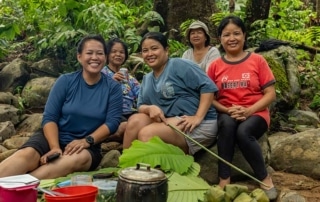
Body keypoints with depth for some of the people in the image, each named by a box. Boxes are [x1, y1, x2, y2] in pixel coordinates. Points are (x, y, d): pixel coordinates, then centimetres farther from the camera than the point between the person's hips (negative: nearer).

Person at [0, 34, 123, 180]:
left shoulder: (113, 88, 2)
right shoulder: (65, 81, 1)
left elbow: (112, 121, -6)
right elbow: (49, 117, -4)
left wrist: (87, 141, -21)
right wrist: (55, 147, -21)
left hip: (86, 146, -1)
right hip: (54, 137, 1)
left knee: (79, 159, -37)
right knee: (27, 154, -31)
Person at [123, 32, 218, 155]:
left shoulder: (179, 65, -6)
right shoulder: (147, 79, 17)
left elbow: (208, 87, -13)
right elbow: (141, 106, 11)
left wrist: (198, 117, -22)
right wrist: (150, 108, -13)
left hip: (197, 125, -7)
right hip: (169, 122, 7)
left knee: (146, 133, -25)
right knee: (135, 120, -16)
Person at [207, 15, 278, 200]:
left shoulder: (257, 61, 0)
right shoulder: (215, 66, 5)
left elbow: (271, 94, -3)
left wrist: (249, 110, -17)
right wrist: (227, 110, -14)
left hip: (255, 114, -1)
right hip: (227, 115, 2)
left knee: (243, 132, -34)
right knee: (227, 124, -34)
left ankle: (265, 178, -13)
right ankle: (224, 179, -27)